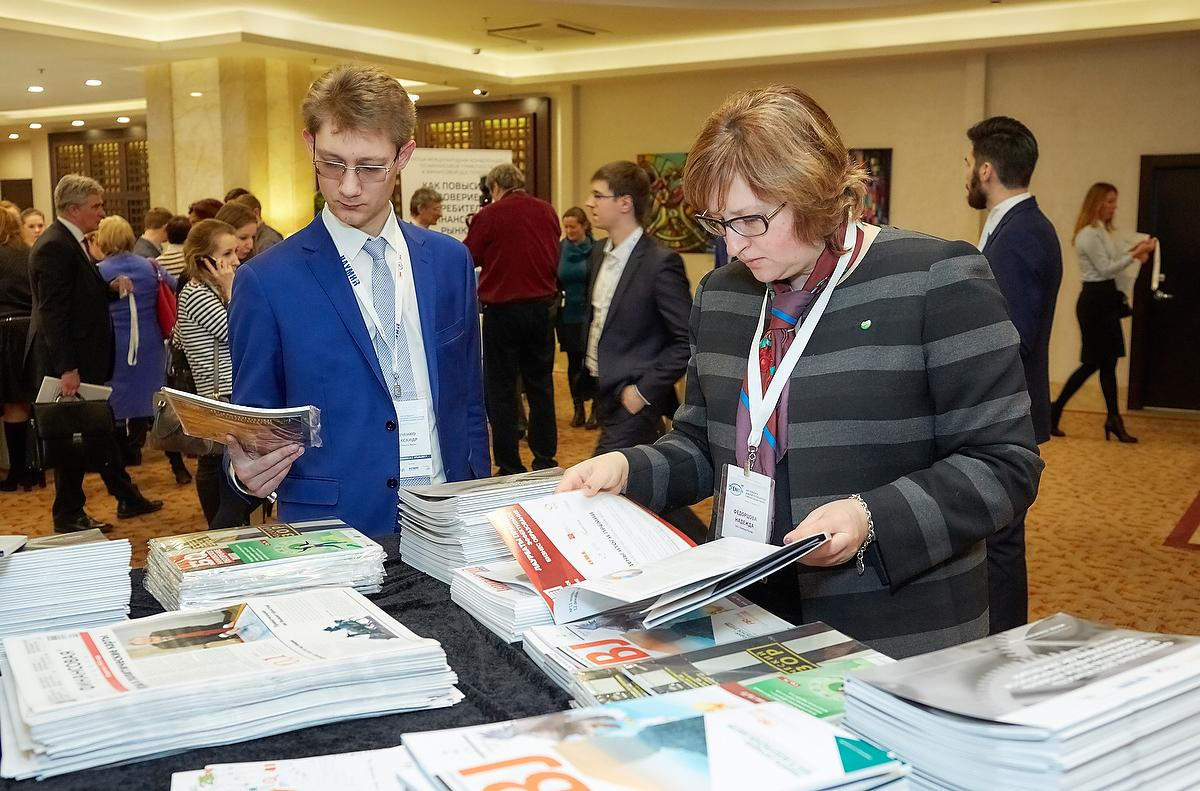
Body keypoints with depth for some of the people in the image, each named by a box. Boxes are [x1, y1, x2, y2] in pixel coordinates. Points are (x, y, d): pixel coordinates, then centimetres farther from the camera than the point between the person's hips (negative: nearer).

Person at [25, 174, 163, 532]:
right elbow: (53, 311, -23)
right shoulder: (55, 247, -19)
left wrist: (111, 287, 1)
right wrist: (67, 368, -25)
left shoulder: (69, 242, 12)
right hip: (69, 364, -10)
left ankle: (127, 498, 27)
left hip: (85, 359, 10)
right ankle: (69, 516, 15)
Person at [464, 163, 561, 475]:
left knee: (501, 390, 5)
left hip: (503, 308, -4)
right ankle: (545, 460, 18)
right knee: (541, 385, 13)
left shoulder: (489, 215, -10)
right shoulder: (548, 212, 3)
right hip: (543, 306, 4)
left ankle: (510, 467, 6)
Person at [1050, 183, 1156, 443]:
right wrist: (1135, 254, -20)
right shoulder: (1088, 234, -15)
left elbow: (1112, 264, 13)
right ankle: (1053, 413, 5)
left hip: (1106, 299, 10)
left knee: (1108, 361, 8)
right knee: (1093, 362, -5)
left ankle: (1114, 420, 11)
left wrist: (1134, 252, 1)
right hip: (1094, 300, -10)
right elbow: (1105, 269, -18)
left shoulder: (1102, 231, 16)